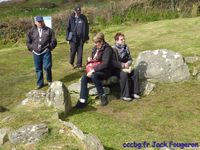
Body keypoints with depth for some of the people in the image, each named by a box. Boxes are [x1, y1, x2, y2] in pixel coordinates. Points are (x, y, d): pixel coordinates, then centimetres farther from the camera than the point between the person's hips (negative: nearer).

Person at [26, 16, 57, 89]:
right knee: (38, 69, 9)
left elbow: (53, 41, 5)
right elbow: (28, 42, 14)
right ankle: (40, 83, 22)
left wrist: (49, 47, -2)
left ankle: (49, 81, 17)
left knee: (47, 67, -7)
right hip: (36, 53, 2)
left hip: (46, 52, -2)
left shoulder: (49, 30, 2)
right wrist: (32, 48, 5)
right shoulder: (31, 31, 6)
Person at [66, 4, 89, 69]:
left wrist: (86, 38, 8)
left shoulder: (84, 18, 3)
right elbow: (68, 28, 2)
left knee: (80, 52, 4)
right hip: (73, 37, -2)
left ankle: (79, 64, 14)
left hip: (81, 38, 2)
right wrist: (67, 37, -2)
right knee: (73, 50, 0)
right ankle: (71, 62, 25)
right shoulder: (71, 18, -2)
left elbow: (86, 28, 9)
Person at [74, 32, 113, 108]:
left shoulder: (107, 49, -11)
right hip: (94, 71, 7)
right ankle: (83, 100, -23)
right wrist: (90, 59, 3)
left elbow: (105, 64, -23)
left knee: (93, 76, -37)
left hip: (104, 71, -7)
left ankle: (103, 96, -21)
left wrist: (93, 70, -27)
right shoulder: (95, 48, 12)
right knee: (84, 78, -21)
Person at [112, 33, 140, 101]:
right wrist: (122, 65, -22)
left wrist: (128, 63, -9)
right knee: (124, 74, -33)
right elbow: (113, 62, -17)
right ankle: (124, 95, -25)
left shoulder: (126, 47, 10)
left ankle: (133, 93, -11)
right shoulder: (113, 49, -9)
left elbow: (130, 59, 13)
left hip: (125, 67, 6)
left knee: (135, 72, -18)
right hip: (116, 69, -6)